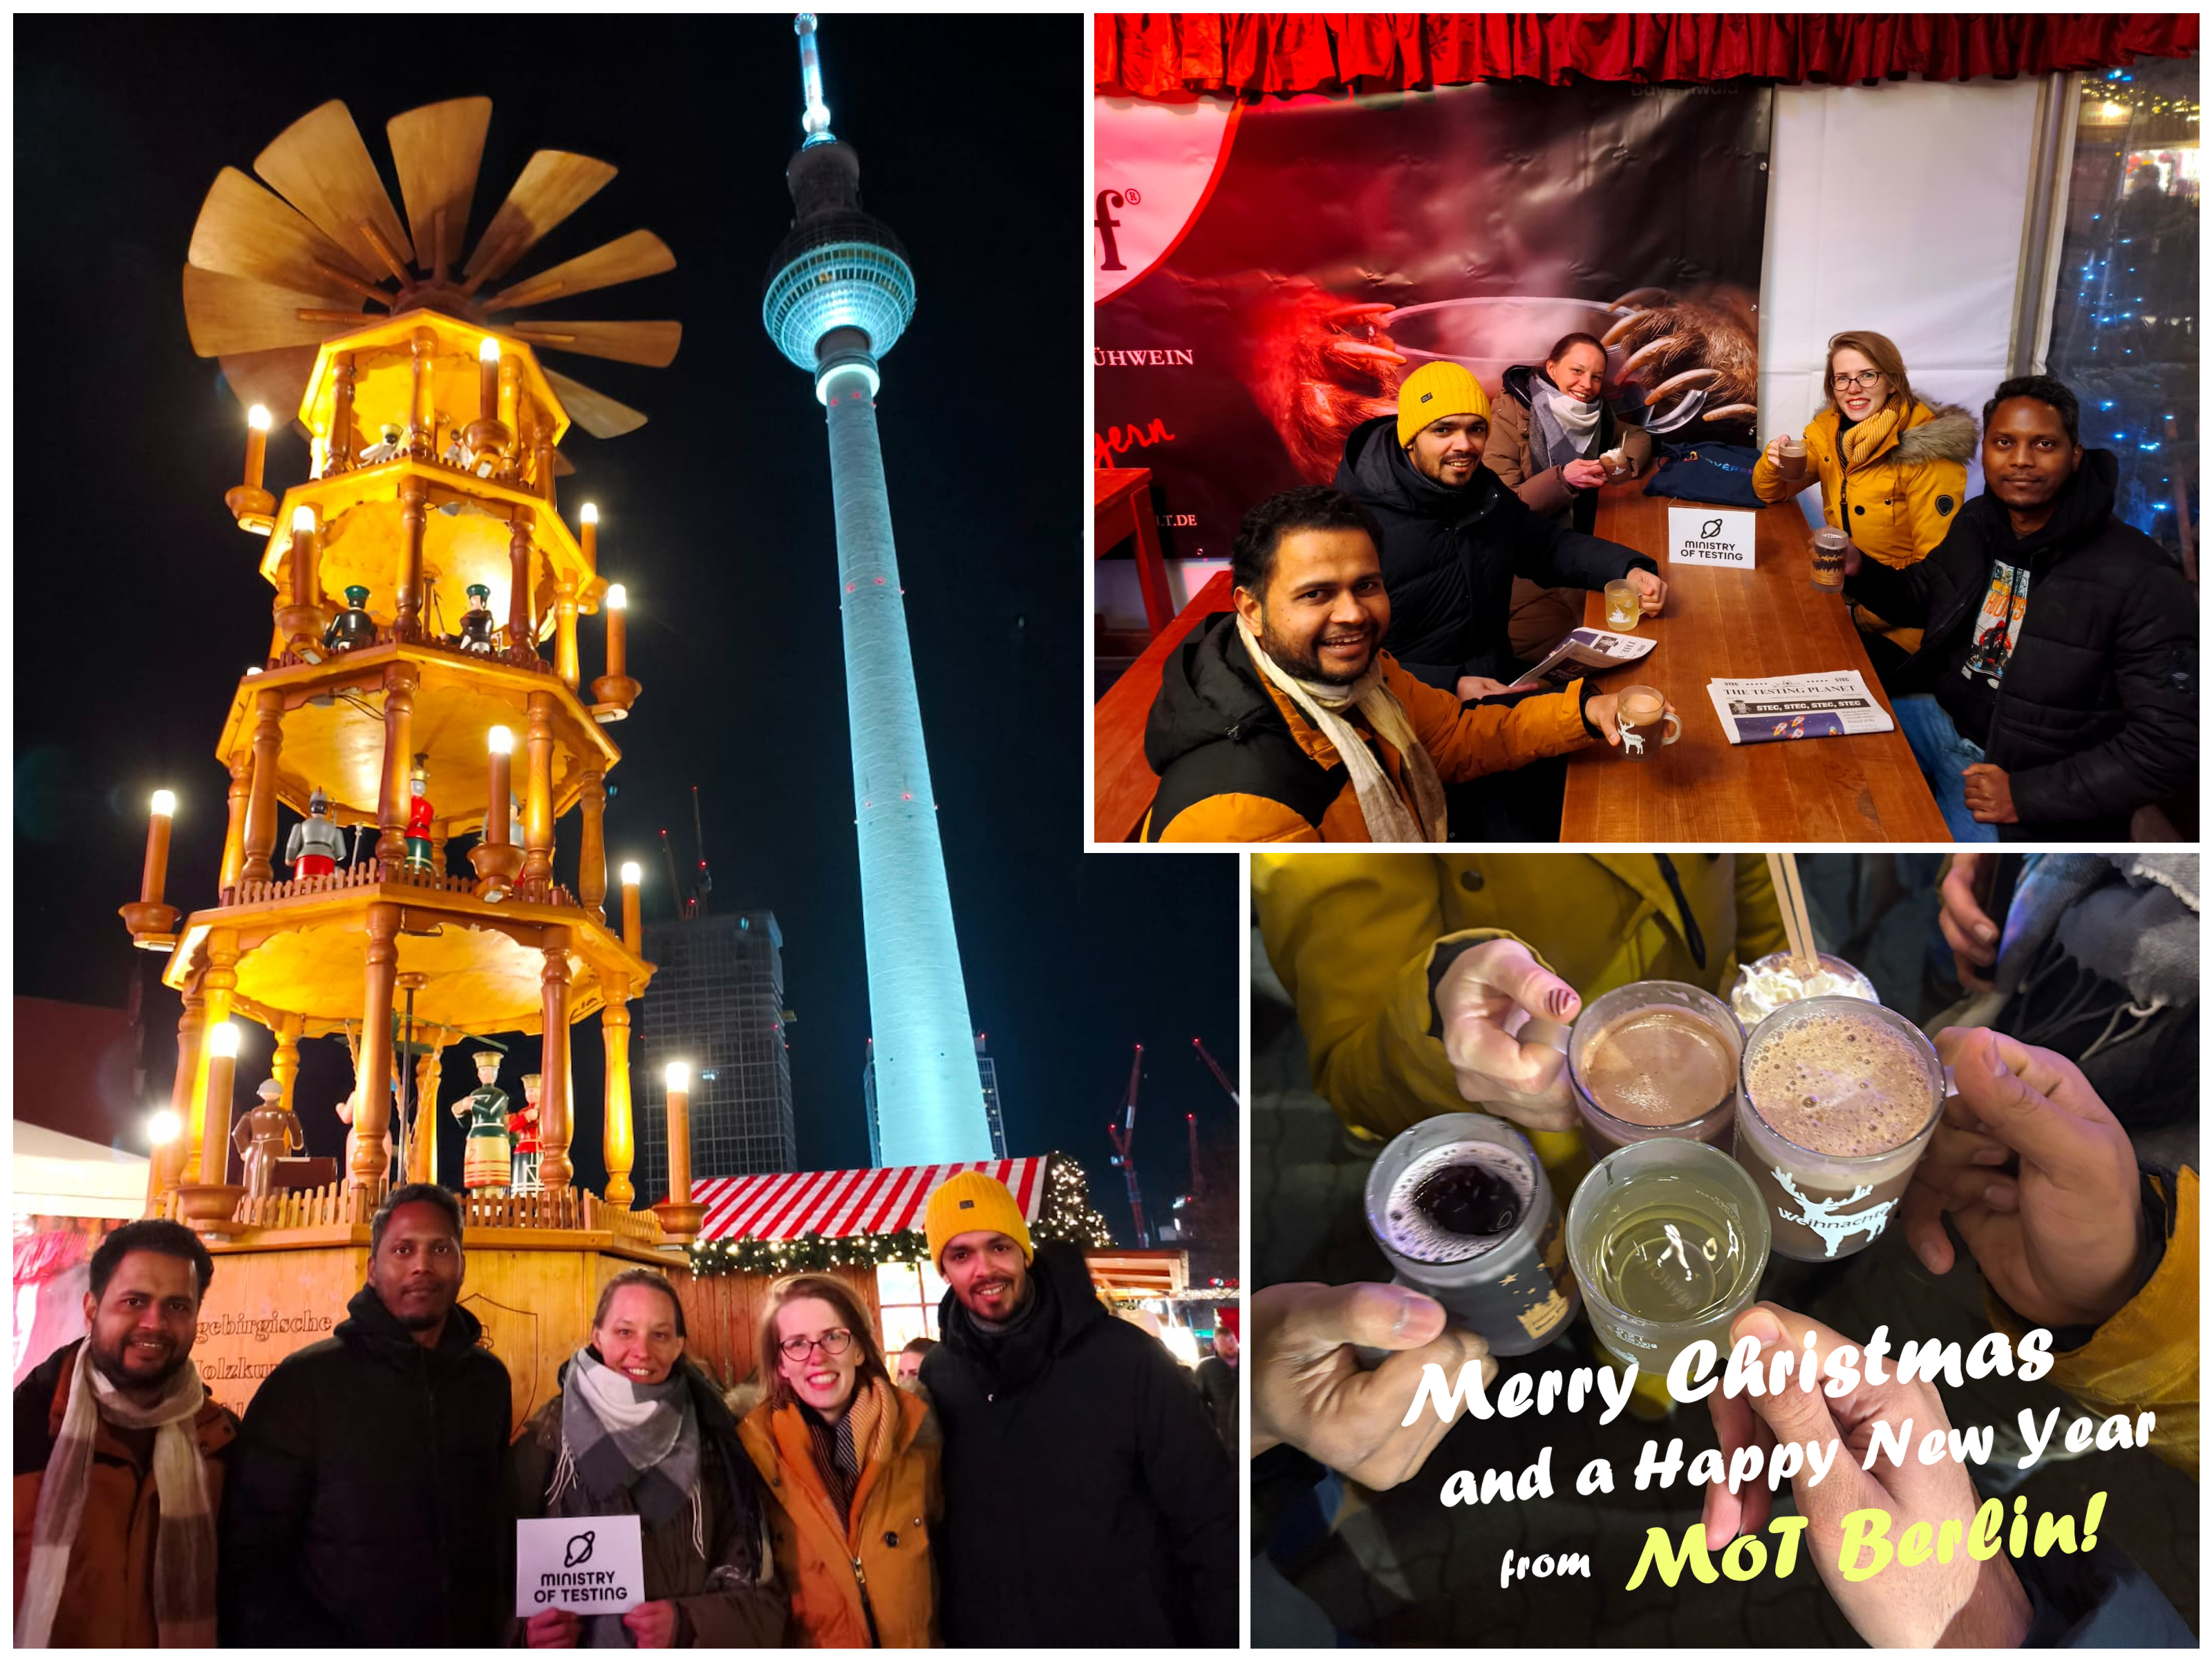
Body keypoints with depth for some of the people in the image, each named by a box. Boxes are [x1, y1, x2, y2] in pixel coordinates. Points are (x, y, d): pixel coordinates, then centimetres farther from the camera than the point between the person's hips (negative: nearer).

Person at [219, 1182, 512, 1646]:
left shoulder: (487, 1379, 2)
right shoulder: (307, 1381, -12)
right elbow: (248, 1552, -12)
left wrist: (501, 1627, -2)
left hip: (472, 1643, 4)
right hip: (341, 1636, -4)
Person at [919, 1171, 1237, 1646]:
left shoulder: (1126, 1358, -12)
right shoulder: (935, 1378, -1)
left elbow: (1209, 1523, -9)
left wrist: (1220, 1638, -11)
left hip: (1127, 1636, -3)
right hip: (984, 1636, 3)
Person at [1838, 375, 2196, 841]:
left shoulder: (2141, 580, -21)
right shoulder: (1976, 522, 1)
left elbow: (2172, 741, -22)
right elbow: (1923, 594, 22)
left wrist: (2028, 795, -24)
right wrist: (1859, 571, -1)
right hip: (1942, 716, 6)